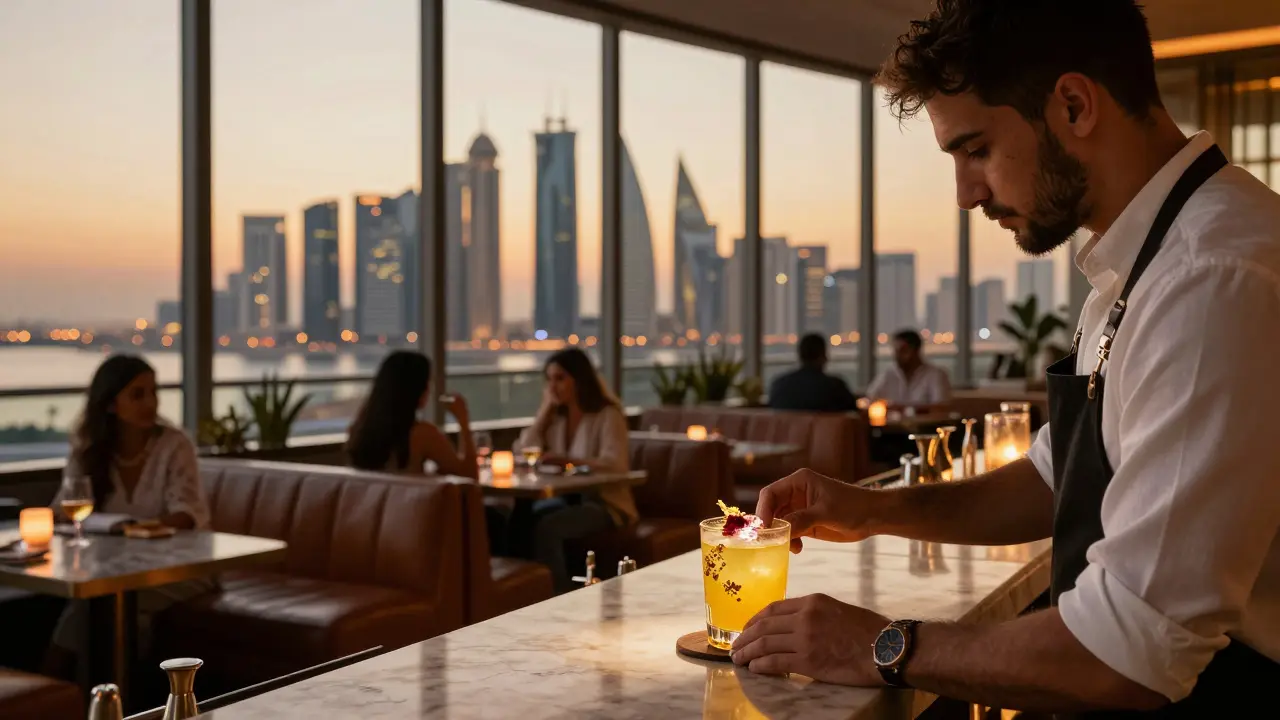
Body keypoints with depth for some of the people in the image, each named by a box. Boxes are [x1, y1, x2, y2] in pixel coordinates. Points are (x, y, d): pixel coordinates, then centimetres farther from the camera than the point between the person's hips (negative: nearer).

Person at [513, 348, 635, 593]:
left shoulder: (608, 414, -7)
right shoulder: (555, 416, 13)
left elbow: (614, 465, -21)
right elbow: (523, 454, 2)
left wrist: (568, 460, -32)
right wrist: (545, 409, 0)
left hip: (602, 503, -6)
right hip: (563, 498, 6)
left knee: (546, 526, -32)